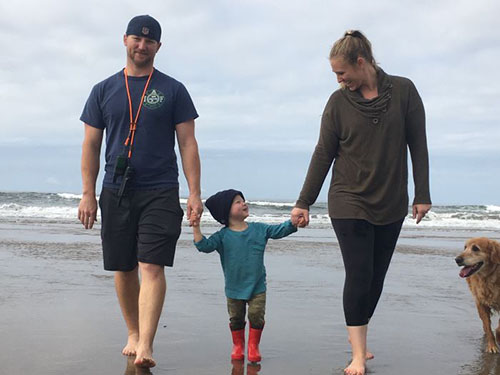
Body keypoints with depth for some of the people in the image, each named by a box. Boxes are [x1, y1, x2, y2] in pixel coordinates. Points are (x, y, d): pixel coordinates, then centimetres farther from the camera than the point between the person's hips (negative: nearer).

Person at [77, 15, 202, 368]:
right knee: (123, 269, 9)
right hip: (116, 193, 3)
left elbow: (188, 143, 2)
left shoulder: (173, 90, 5)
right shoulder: (104, 91, 11)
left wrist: (194, 193, -6)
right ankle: (133, 334, 26)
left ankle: (145, 348, -16)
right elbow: (91, 145, 11)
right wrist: (88, 194, 3)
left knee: (152, 267, -12)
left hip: (160, 193, -3)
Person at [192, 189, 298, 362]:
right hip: (234, 288, -1)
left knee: (256, 316, -5)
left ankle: (253, 346, 15)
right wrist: (196, 227, -27)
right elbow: (204, 245, -16)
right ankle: (238, 345, 32)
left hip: (257, 286, 1)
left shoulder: (259, 229, 0)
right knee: (236, 319, 10)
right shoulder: (222, 236, -8)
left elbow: (280, 230, -1)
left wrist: (294, 222, -16)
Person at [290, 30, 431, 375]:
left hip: (391, 205, 1)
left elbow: (418, 145, 1)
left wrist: (422, 194, -1)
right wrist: (304, 202, 1)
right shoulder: (339, 102, -2)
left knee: (376, 277, 8)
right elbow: (323, 154, 2)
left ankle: (358, 337, 26)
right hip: (350, 203, -1)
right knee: (359, 275, -8)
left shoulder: (403, 91, -2)